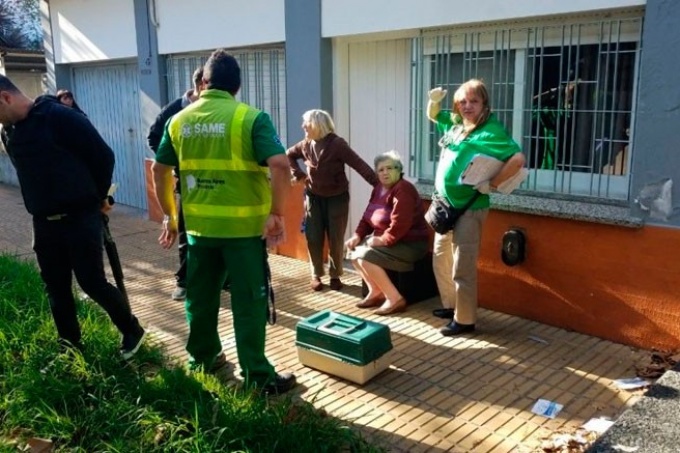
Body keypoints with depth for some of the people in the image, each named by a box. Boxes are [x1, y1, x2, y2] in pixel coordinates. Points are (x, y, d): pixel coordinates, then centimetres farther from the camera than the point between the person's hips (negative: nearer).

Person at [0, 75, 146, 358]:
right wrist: (41, 212, 16)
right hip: (43, 223, 7)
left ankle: (132, 331, 18)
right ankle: (69, 345, 27)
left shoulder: (60, 118, -15)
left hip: (80, 218, -7)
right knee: (56, 288, 11)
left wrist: (98, 197, 0)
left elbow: (103, 155, -11)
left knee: (93, 283, -3)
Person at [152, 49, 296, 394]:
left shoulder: (180, 120, 5)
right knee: (249, 302, 4)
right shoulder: (251, 118, -9)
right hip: (243, 226, -4)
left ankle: (203, 359, 35)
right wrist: (277, 213, -13)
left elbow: (159, 170, 10)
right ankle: (258, 377, 11)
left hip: (198, 225, 5)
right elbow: (279, 165, -21)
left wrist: (169, 215, 18)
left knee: (200, 297, 18)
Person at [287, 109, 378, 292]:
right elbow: (289, 155, 19)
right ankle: (316, 275, 18)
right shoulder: (306, 145, -2)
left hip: (337, 198, -4)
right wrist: (298, 174, 6)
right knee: (313, 238, 4)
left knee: (336, 239, 4)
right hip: (313, 197, 4)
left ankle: (335, 275, 19)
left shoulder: (337, 144, -18)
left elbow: (360, 165, -23)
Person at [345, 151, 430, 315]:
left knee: (365, 256, -24)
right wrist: (358, 235, 1)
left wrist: (384, 240, -24)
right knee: (354, 250, 3)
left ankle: (395, 299, -17)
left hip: (409, 244, -10)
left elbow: (400, 224, -30)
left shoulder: (403, 190, -20)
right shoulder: (379, 188, 10)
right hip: (384, 239, 10)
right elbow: (368, 216, 15)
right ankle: (376, 292, 8)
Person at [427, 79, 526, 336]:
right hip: (446, 205, 9)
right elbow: (433, 115, 25)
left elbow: (518, 159, -27)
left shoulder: (492, 130, -17)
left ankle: (465, 320, 12)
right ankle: (451, 305, 37)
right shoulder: (455, 123, 7)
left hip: (469, 209, -9)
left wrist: (491, 185, -21)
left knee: (462, 268, -2)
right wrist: (434, 101, 3)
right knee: (440, 259, 20)